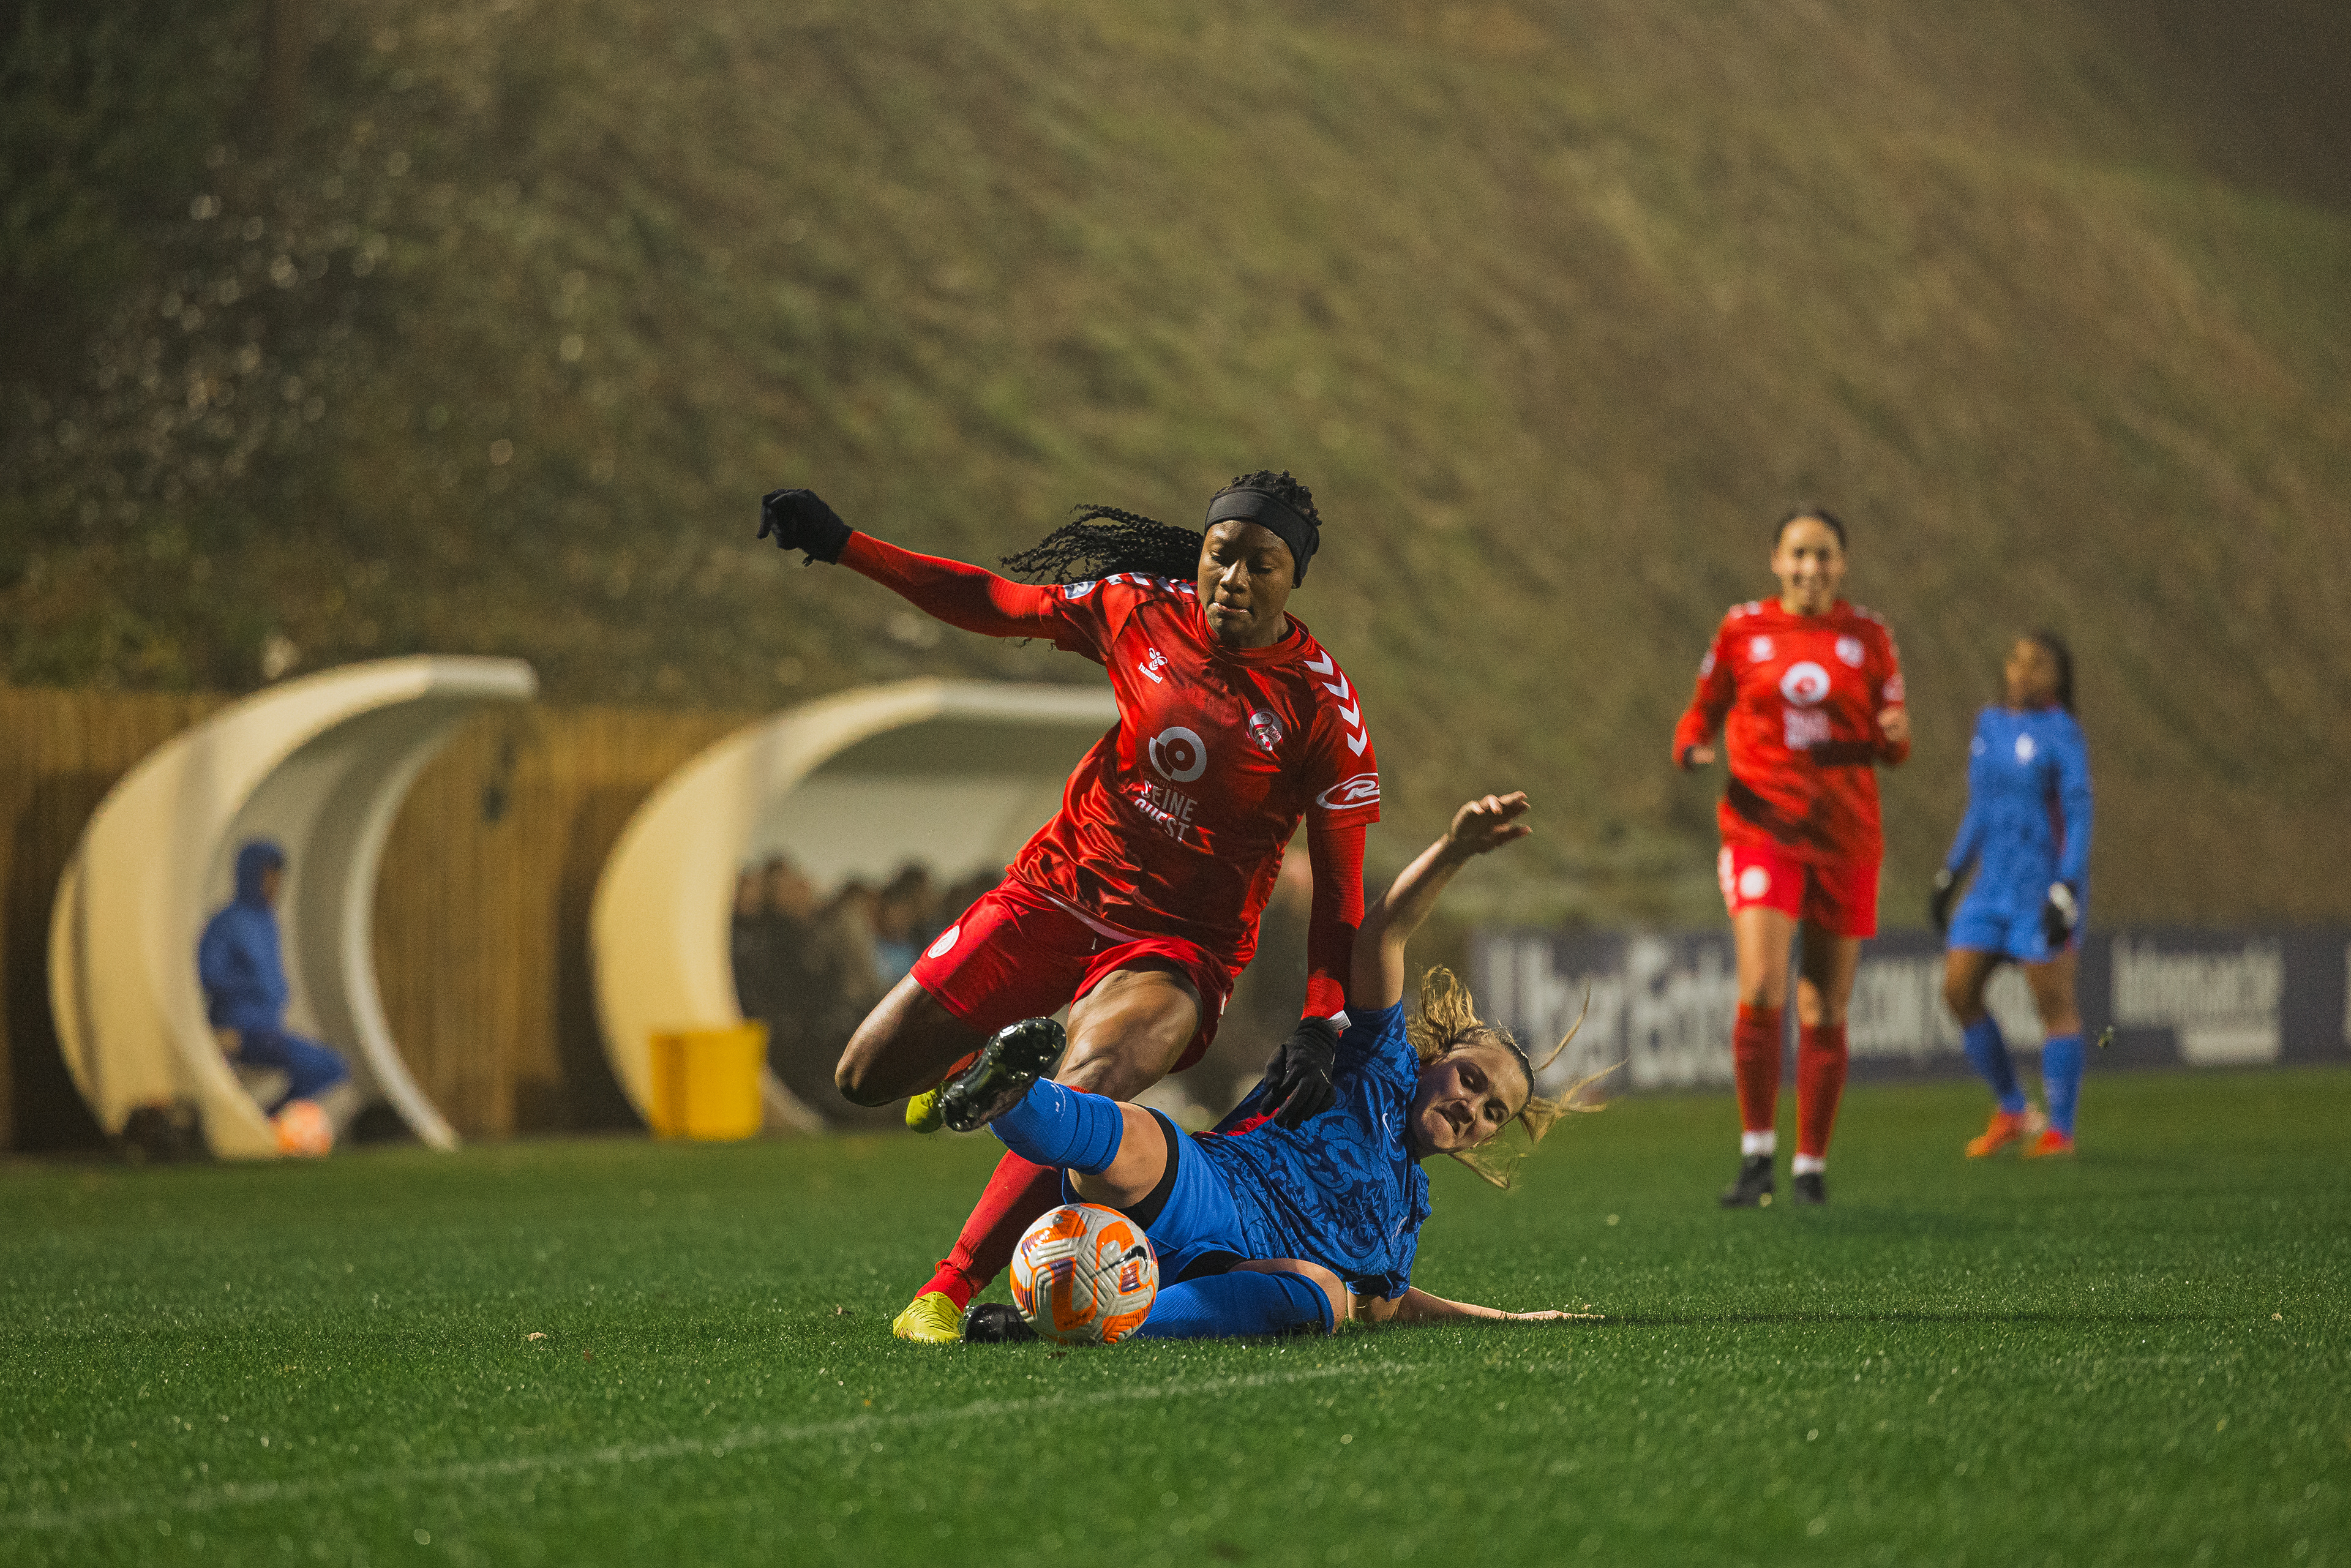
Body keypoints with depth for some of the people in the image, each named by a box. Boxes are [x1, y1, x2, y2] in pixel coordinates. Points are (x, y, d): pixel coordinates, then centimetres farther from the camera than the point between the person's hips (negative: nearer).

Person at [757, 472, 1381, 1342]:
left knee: (1090, 1085, -36)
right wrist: (843, 544, 6)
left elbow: (1339, 882, -9)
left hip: (1177, 944, -4)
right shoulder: (1143, 609, -4)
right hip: (1061, 887, 4)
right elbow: (991, 603, 9)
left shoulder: (1323, 707, -13)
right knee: (869, 1076, 3)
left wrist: (1322, 1027, -19)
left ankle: (949, 1293, -30)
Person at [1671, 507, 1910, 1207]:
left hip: (1846, 835, 1)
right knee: (1761, 992, -17)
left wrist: (1894, 734, -15)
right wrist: (1693, 749, -9)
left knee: (1825, 1010, 3)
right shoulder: (1742, 629, 3)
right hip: (1761, 827, -1)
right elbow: (1703, 711, 13)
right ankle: (1756, 1155, -5)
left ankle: (1812, 1163, 15)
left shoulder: (1868, 636, 5)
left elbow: (1894, 750, 9)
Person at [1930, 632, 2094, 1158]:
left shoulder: (2062, 733, -9)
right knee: (1958, 991, -1)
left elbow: (2079, 817, -14)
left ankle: (2060, 1130, 5)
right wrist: (1949, 876, 15)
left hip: (2047, 884, -7)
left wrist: (2067, 892, -22)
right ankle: (2012, 1112, 12)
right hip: (1994, 885, 7)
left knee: (2053, 1001, -4)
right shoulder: (1990, 726, 11)